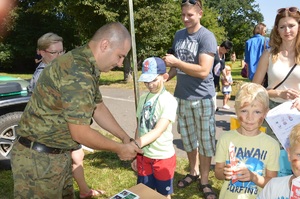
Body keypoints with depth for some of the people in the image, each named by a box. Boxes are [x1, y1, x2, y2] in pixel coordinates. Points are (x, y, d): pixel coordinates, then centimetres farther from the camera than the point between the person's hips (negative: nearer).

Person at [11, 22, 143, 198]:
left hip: (59, 154, 9)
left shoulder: (87, 66, 6)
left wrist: (126, 138, 10)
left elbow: (98, 108, 14)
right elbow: (80, 133, -24)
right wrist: (119, 149, -10)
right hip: (39, 159, -9)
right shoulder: (78, 72, -26)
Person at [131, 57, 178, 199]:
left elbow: (158, 130, -26)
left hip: (163, 157, -5)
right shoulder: (143, 98, 2)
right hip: (144, 155, 5)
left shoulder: (169, 100, -16)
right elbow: (140, 127, 7)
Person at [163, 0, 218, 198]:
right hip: (181, 96, 6)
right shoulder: (179, 35, 8)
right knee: (187, 137, 16)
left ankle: (204, 181, 23)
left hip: (202, 98, -5)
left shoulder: (207, 37, -11)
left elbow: (203, 71, -21)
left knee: (205, 140, 7)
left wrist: (176, 62, -19)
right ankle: (193, 172, 36)